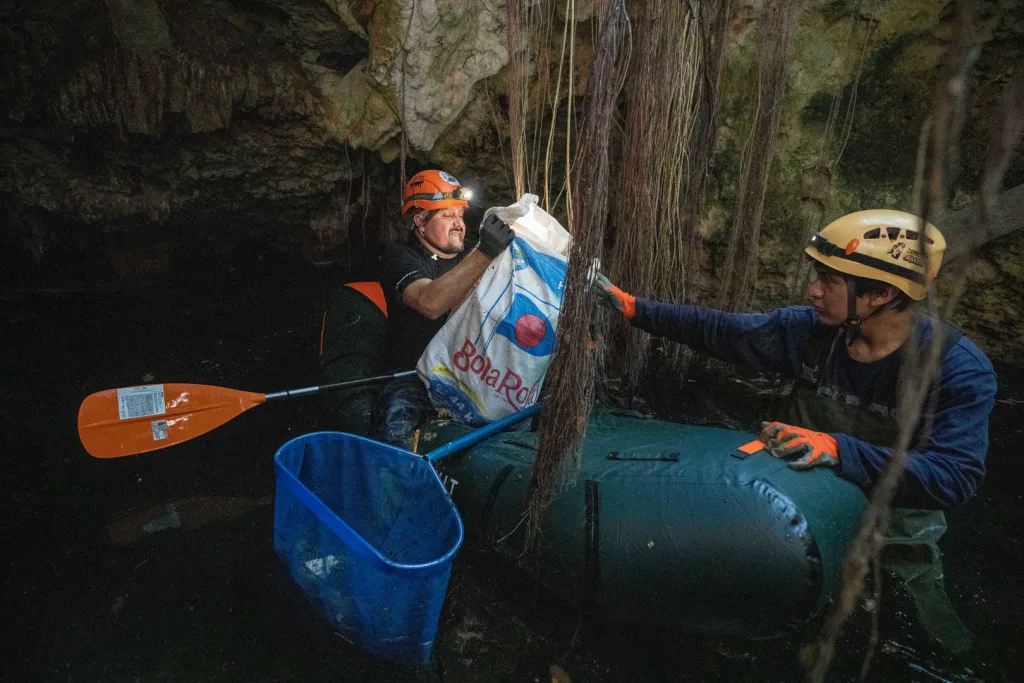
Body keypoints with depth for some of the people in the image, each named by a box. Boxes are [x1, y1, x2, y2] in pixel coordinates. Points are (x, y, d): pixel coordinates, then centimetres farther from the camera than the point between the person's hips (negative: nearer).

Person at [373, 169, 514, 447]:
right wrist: (485, 254, -32)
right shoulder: (400, 258, -2)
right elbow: (431, 303, -24)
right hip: (414, 375, -4)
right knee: (392, 429, -30)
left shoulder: (469, 255, 15)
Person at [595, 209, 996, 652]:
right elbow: (716, 329, -6)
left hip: (895, 528, -2)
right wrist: (633, 308, -8)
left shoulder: (960, 371, -20)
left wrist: (839, 450, -41)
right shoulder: (810, 331, -11)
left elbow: (956, 477, -29)